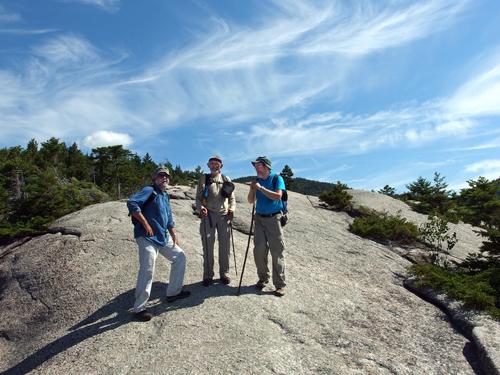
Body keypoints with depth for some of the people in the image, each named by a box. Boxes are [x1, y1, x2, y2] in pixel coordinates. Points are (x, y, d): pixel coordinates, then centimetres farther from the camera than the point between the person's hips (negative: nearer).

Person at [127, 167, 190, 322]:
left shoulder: (165, 196, 17)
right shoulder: (149, 190, -7)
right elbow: (131, 203, -23)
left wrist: (174, 236, 13)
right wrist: (145, 223, -22)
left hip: (163, 237, 9)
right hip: (147, 238, -9)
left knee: (180, 257, 14)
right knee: (147, 271, -13)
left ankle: (173, 292, 26)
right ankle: (139, 308, 2)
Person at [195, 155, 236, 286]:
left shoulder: (226, 180, 12)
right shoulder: (204, 179, 7)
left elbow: (232, 197, 13)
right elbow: (198, 197, 2)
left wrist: (231, 209, -3)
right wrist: (200, 208, -17)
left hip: (224, 215, 2)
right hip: (208, 215, -2)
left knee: (224, 245, 6)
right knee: (208, 245, 1)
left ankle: (224, 273, 18)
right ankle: (208, 275, 11)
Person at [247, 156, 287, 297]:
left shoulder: (277, 178, -4)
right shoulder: (257, 181, 9)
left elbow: (277, 196, -19)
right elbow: (251, 201, 10)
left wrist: (260, 188, -20)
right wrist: (252, 189, -8)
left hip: (273, 218, -4)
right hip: (259, 218, 5)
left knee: (277, 251, -4)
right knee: (259, 249, 1)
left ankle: (280, 284, 2)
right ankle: (263, 278, 20)